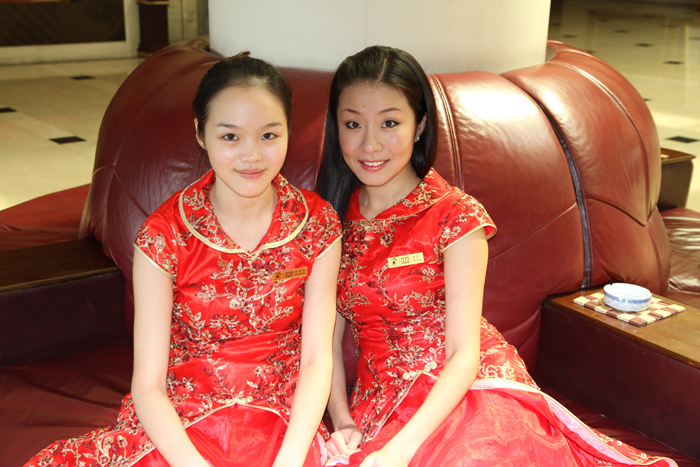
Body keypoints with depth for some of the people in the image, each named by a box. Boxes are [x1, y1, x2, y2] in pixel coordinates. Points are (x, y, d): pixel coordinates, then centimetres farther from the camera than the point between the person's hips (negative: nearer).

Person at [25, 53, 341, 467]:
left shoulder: (317, 224, -5)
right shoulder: (165, 235, -10)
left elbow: (317, 359, -6)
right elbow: (148, 384, -11)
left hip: (286, 425, 1)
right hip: (178, 423, -1)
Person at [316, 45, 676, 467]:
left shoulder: (454, 215, -8)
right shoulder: (333, 216, 4)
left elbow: (464, 353, -13)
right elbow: (329, 337, 4)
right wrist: (342, 423, -11)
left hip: (470, 392, -3)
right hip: (383, 402, 4)